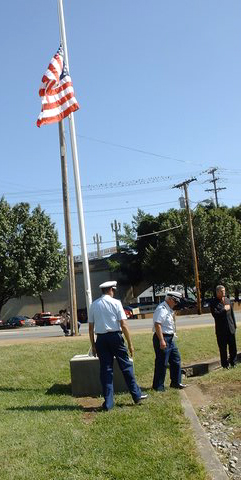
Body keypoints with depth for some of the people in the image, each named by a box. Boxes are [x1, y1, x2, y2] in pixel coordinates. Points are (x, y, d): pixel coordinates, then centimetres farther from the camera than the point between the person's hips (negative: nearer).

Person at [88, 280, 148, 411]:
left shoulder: (94, 305, 7)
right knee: (126, 366, 9)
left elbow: (91, 327, 6)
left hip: (101, 339, 3)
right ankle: (136, 395, 17)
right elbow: (124, 325, -8)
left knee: (105, 369, 7)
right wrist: (130, 344, -4)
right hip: (115, 336, -3)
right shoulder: (115, 303, -3)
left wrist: (93, 345, 13)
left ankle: (108, 403, 10)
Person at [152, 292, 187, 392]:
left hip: (170, 338, 11)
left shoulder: (169, 309, 15)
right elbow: (157, 325, -27)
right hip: (162, 338, -11)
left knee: (176, 359, 16)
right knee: (162, 363, -2)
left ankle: (176, 382, 27)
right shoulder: (162, 309, -18)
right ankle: (158, 386, 9)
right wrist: (161, 341, -29)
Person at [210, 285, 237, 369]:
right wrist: (224, 309, -16)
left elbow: (232, 313, 13)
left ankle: (233, 362, 27)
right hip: (221, 330, -4)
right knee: (223, 348, 6)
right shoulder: (213, 303, -9)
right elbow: (215, 314, -21)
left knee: (233, 346, 11)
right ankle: (225, 364, 18)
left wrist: (234, 325, 12)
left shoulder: (227, 300, 8)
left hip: (231, 328, 5)